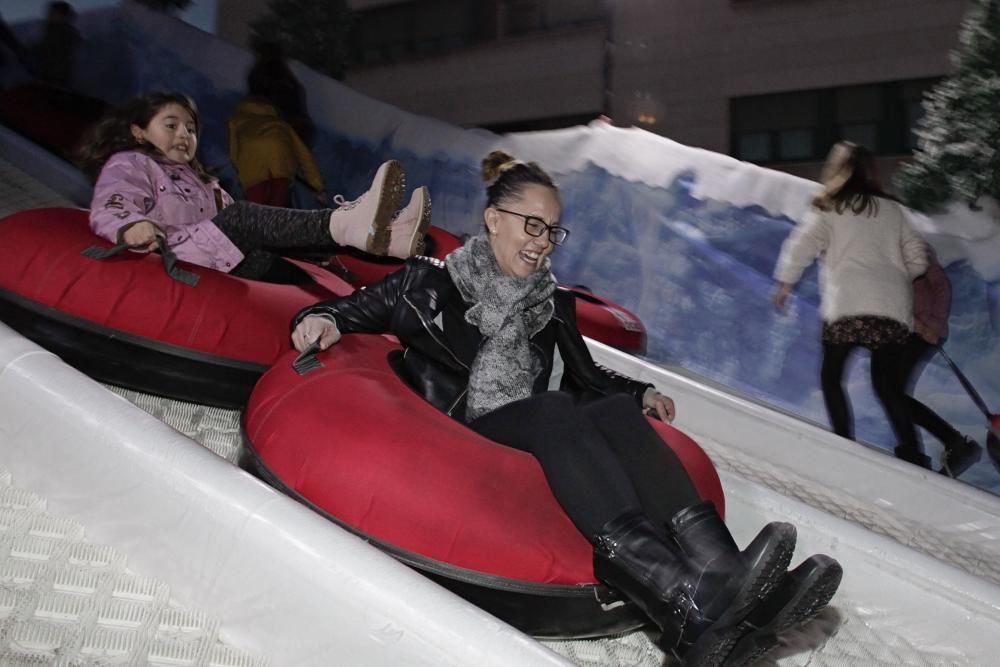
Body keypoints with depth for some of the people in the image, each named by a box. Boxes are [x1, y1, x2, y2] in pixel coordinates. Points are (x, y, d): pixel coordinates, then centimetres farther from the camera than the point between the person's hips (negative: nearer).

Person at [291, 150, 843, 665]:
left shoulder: (552, 304, 25)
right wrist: (321, 319, -13)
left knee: (617, 411, -27)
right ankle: (690, 600, -52)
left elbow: (585, 375, 32)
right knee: (552, 410, -35)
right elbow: (353, 309, 10)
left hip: (547, 444, 5)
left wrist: (640, 393, 15)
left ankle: (721, 576, -45)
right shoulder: (430, 284, 11)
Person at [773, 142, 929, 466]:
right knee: (888, 382, 11)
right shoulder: (893, 210, 15)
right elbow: (916, 260, 16)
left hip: (846, 308, -3)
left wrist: (785, 283, 14)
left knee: (831, 376, 13)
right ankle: (911, 452, -1)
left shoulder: (828, 210, 4)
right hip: (894, 309, 4)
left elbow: (799, 247, 0)